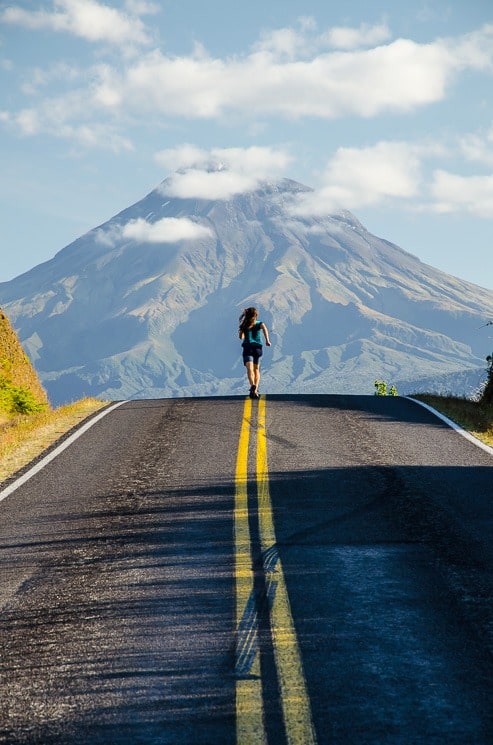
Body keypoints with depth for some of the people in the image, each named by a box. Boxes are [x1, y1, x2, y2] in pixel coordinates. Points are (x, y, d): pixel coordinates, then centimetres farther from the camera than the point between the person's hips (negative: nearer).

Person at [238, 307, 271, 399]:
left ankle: (253, 385, -41)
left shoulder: (244, 325, 10)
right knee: (256, 369, 16)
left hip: (247, 347, -1)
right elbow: (265, 329, -13)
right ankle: (256, 390, 7)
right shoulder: (259, 323, 9)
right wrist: (267, 340, -19)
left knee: (250, 369, -15)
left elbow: (241, 337, 18)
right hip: (257, 348, 1)